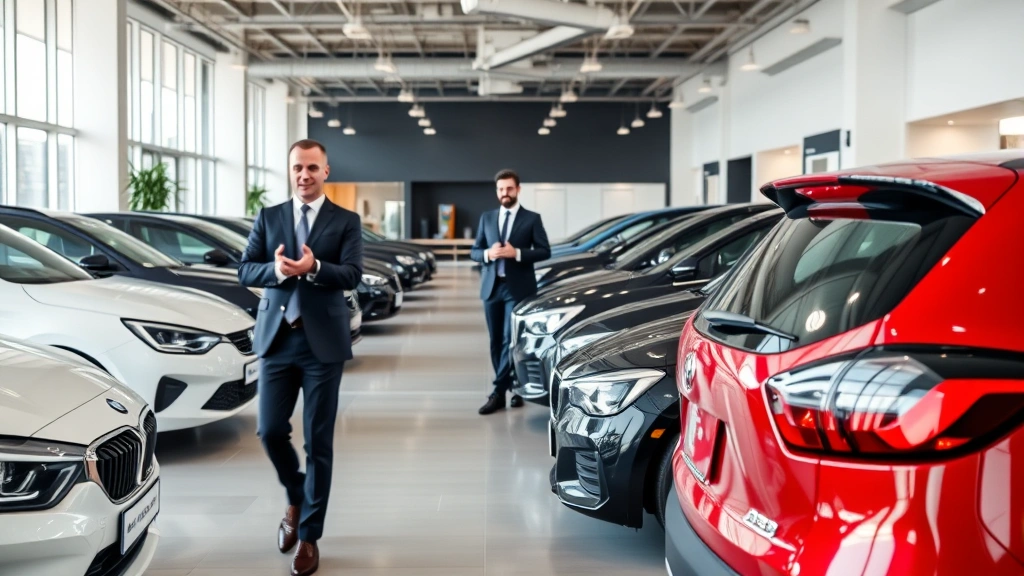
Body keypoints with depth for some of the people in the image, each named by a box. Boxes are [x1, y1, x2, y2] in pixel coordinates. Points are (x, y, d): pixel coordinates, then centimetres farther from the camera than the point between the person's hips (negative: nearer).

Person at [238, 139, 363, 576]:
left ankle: (309, 536, 14)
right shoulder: (268, 218, 9)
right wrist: (274, 269, -19)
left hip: (322, 342, -2)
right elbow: (245, 271, 3)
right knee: (270, 431, 4)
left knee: (318, 441, 2)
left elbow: (352, 275, -11)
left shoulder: (345, 221, 2)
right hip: (277, 339, 3)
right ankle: (296, 499, 34)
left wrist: (314, 267, -30)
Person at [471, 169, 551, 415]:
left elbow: (544, 251, -3)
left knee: (511, 339, -9)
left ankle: (498, 393, -6)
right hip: (491, 286, 4)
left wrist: (516, 253, -16)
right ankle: (512, 388, 19)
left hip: (518, 287, -4)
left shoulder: (532, 218, 1)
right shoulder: (487, 218, 12)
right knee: (496, 341, 7)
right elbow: (474, 251, 12)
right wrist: (488, 253, -11)